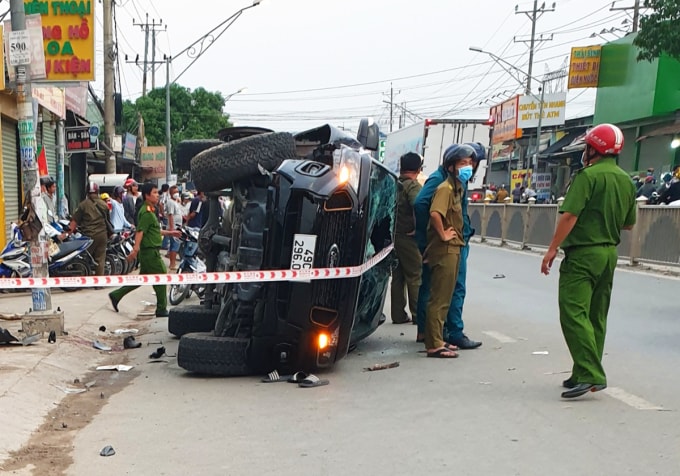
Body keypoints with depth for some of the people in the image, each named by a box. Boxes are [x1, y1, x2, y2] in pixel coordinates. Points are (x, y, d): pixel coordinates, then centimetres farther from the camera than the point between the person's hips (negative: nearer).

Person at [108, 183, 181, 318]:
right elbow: (140, 231, -26)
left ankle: (116, 295, 22)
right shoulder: (147, 212, -16)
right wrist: (135, 249, -34)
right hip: (150, 251, -10)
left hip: (149, 251, 10)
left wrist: (169, 233, 26)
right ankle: (161, 309, 6)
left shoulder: (150, 211, 16)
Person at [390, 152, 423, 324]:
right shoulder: (413, 186, -12)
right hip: (409, 238, -7)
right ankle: (418, 314, 5)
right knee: (415, 276, 1)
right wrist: (418, 229, -18)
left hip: (394, 236, 7)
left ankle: (398, 315, 15)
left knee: (398, 276, 11)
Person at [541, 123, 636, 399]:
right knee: (596, 317, 12)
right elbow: (629, 224, 18)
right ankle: (586, 374, 19)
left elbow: (570, 215, -19)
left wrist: (552, 249, -15)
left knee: (574, 313, -9)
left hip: (583, 253, -8)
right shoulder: (626, 181, 11)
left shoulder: (588, 175, -12)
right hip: (609, 254, 8)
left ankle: (589, 375, -15)